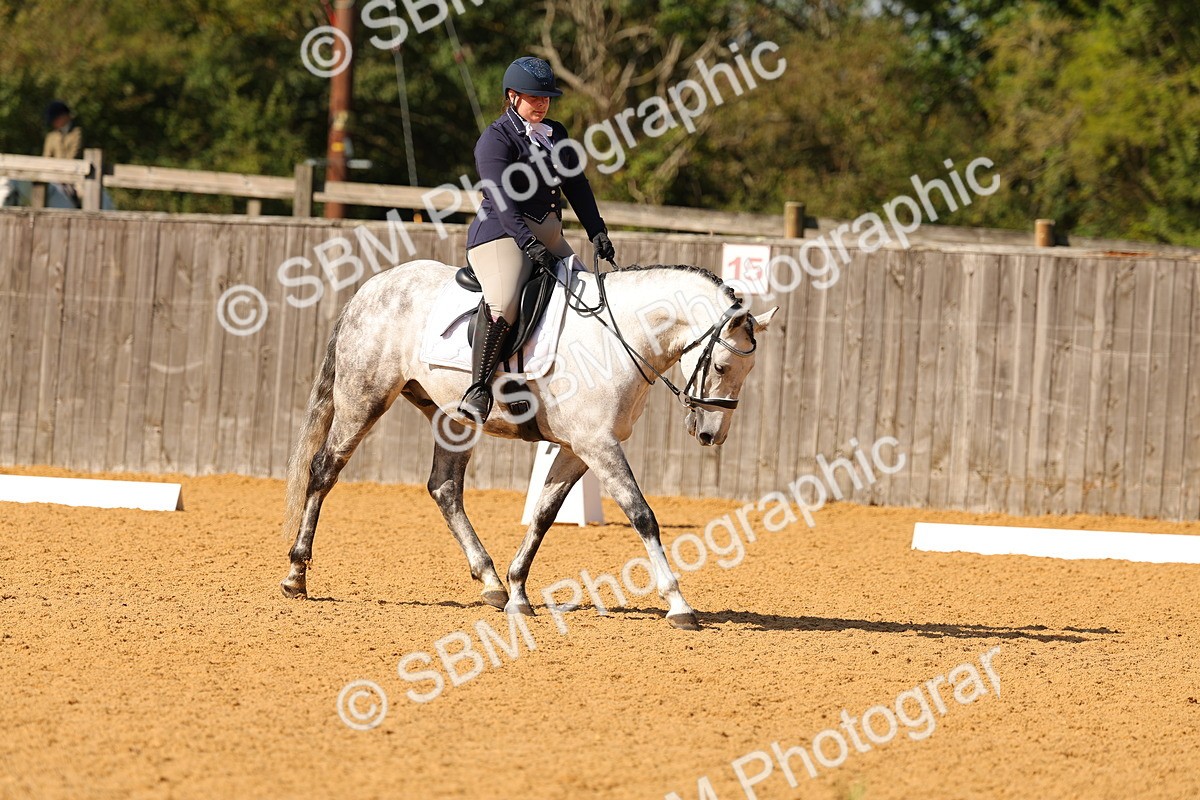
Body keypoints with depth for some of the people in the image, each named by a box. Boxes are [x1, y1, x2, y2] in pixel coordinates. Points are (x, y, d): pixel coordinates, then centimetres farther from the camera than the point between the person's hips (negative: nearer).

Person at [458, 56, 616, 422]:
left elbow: (577, 186, 17)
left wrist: (596, 231, 2)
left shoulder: (556, 134, 18)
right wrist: (529, 244, -29)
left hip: (548, 237, 9)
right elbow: (501, 197, -18)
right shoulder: (496, 138, -7)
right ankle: (478, 389, -32)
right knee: (503, 303, -33)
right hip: (501, 235, -9)